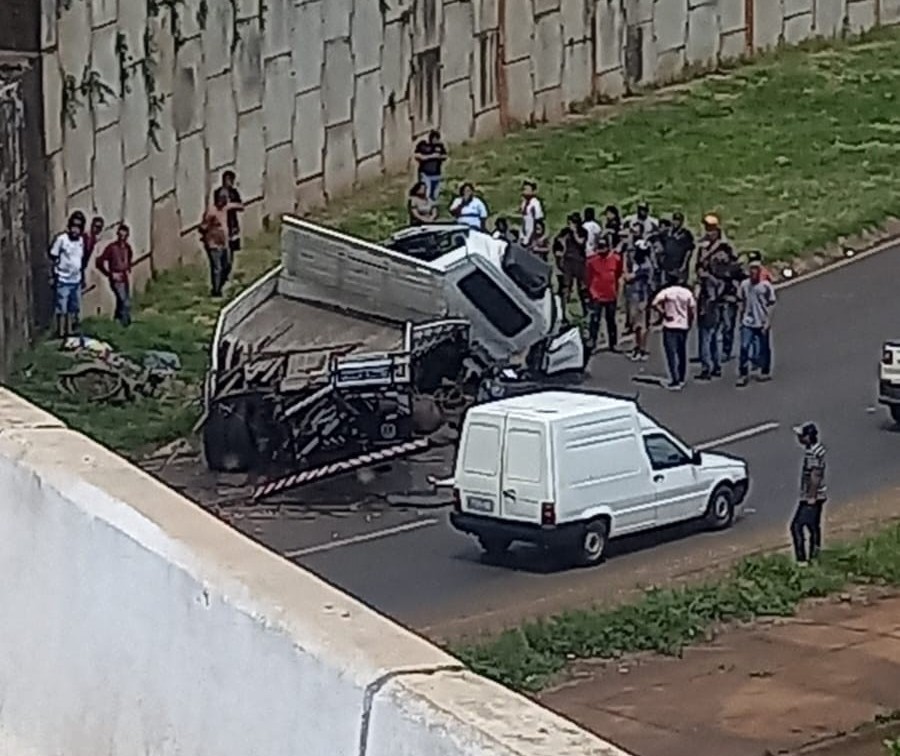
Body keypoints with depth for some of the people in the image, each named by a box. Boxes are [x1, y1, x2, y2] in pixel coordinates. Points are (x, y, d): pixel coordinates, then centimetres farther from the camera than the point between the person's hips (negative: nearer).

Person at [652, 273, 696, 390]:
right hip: (683, 326, 4)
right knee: (682, 353, 17)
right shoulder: (687, 292, 3)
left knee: (671, 354, -4)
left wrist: (664, 314, -11)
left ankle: (675, 381, -11)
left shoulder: (666, 292, -7)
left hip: (670, 327, -4)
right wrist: (690, 323, 12)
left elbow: (655, 304, -21)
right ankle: (681, 379, 25)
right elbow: (692, 310, 1)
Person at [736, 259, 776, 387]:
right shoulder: (744, 284, 1)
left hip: (762, 323, -2)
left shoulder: (766, 286, -9)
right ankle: (743, 374, -3)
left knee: (764, 349, 10)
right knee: (744, 347, -6)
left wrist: (767, 323, -10)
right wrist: (741, 319, 11)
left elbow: (770, 305, -6)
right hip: (748, 323, 2)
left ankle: (765, 372, 26)